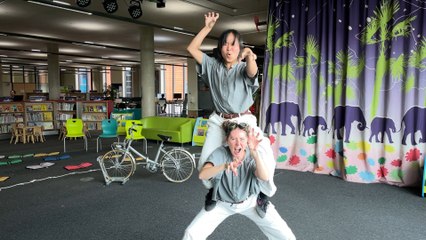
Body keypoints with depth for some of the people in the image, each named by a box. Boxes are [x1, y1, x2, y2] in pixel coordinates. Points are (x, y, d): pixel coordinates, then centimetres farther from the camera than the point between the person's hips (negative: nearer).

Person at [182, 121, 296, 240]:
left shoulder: (252, 156, -21)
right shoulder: (220, 153, -23)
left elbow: (265, 177, -39)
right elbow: (202, 175, -38)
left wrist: (254, 152, -52)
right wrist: (225, 166, -56)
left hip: (250, 201, 1)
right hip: (222, 203, 0)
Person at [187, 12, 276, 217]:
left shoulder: (243, 68, -2)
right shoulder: (213, 66, 8)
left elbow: (252, 71, -27)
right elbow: (191, 48, 3)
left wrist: (250, 56, -47)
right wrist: (207, 27, 1)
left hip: (243, 120, -3)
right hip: (219, 121, 3)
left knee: (265, 159, -22)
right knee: (205, 163, -1)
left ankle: (264, 193, 6)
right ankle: (214, 190, 32)